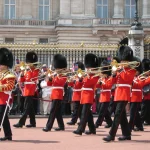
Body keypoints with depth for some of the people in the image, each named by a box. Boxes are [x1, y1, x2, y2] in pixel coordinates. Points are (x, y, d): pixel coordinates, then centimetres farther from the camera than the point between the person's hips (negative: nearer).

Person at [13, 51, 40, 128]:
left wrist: (29, 70, -17)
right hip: (27, 90, 9)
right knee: (30, 107, 11)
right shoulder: (27, 71, 17)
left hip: (31, 91, -9)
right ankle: (33, 122, 15)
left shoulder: (36, 70, -6)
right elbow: (22, 80, 13)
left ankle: (21, 122, -13)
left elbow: (31, 78, -21)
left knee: (26, 107, -10)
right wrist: (22, 74, -4)